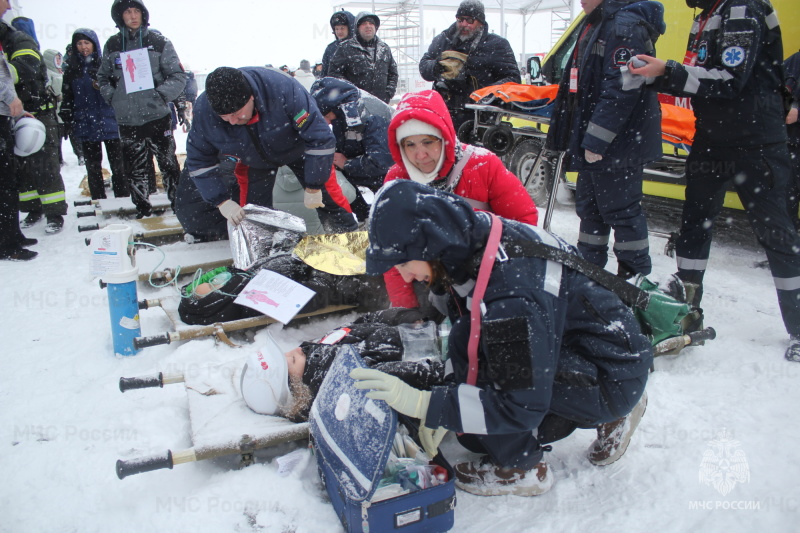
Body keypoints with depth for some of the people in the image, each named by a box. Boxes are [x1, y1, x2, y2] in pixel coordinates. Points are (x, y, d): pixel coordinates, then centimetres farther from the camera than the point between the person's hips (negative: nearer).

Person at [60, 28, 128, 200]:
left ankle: (123, 197, 7)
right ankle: (98, 200, 14)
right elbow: (67, 97, 13)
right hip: (86, 125, 3)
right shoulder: (72, 69, 11)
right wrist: (67, 120, 7)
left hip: (109, 121, -3)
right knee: (93, 166, 7)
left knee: (117, 163, 0)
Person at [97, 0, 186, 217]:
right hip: (127, 120, 3)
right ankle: (142, 209, 17)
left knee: (168, 163, 3)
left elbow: (178, 77, 0)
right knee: (136, 168, 7)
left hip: (158, 116, -2)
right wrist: (113, 97, 2)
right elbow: (103, 78, 19)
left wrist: (160, 95, -13)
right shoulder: (112, 45, 9)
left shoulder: (158, 42, 1)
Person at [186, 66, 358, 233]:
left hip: (297, 147, -2)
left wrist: (313, 187, -25)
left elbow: (320, 138, -31)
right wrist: (222, 201, -19)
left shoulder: (282, 88, -40)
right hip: (252, 160, 3)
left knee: (329, 198, -1)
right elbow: (199, 161, -11)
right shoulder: (204, 111, -28)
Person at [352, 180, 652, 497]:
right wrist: (441, 411, -1)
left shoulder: (509, 289, -34)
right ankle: (611, 414, 18)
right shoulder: (472, 241, -7)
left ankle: (520, 468, -3)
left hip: (612, 378, -9)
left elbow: (522, 406, -29)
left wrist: (423, 403, -29)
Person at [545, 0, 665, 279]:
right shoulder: (597, 23, 17)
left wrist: (595, 140, -25)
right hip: (594, 143, 11)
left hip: (617, 142, -11)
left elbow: (621, 89, -25)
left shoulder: (625, 24, -16)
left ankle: (636, 274, 12)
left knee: (621, 209, -2)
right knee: (589, 204, 18)